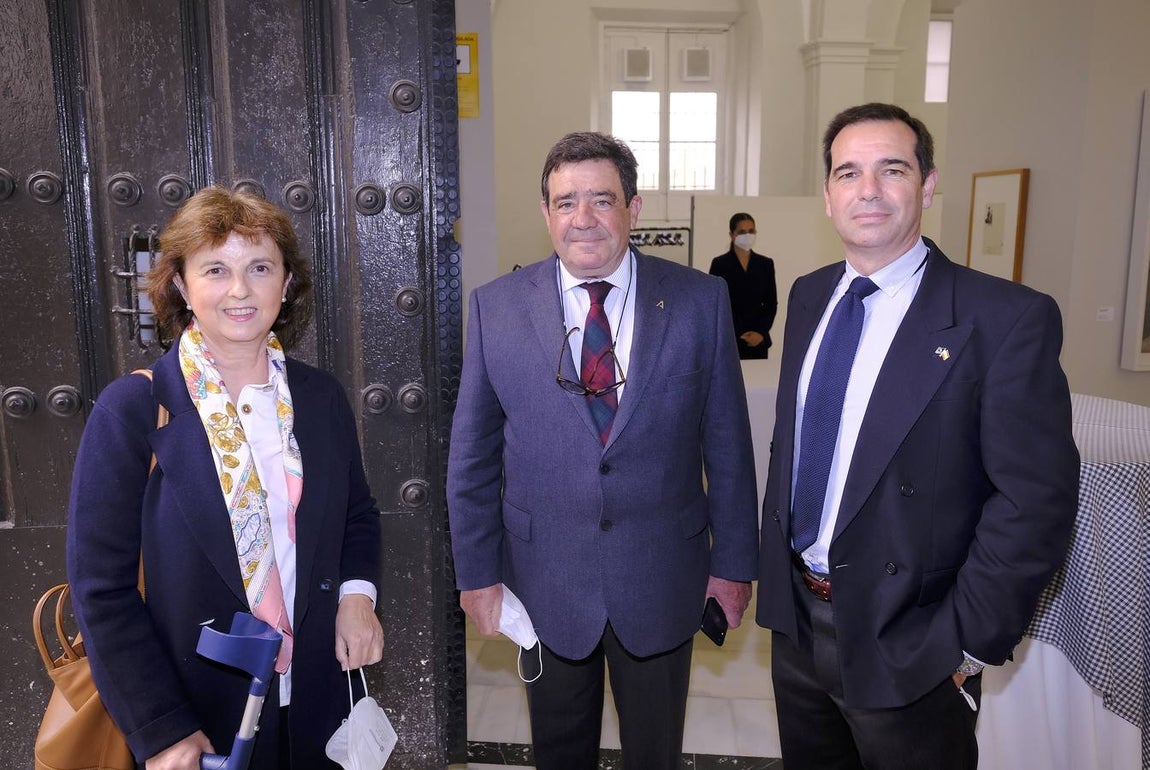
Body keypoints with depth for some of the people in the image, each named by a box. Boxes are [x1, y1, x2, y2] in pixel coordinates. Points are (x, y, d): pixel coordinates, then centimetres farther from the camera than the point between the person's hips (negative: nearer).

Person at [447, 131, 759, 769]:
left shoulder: (700, 300, -6)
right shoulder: (496, 307, -5)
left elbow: (727, 445, -1)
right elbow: (472, 455, -1)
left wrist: (734, 561, 2)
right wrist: (476, 573, 0)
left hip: (661, 580, 0)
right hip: (544, 581, 1)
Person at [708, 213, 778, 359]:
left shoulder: (766, 264, 10)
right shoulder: (719, 264, 1)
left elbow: (772, 303, 9)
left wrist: (761, 333, -4)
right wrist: (739, 333, -9)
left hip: (758, 340, 3)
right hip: (729, 340, -3)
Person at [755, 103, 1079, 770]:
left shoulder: (1008, 318, -16)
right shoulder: (809, 296, 3)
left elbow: (1036, 500, -16)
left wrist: (969, 643, -15)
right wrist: (776, 562, 8)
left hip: (906, 643, -5)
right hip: (796, 618, 6)